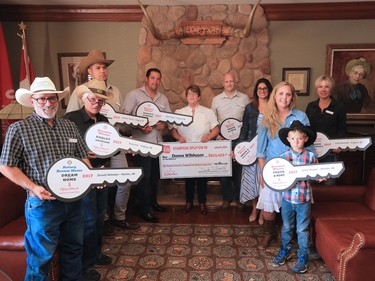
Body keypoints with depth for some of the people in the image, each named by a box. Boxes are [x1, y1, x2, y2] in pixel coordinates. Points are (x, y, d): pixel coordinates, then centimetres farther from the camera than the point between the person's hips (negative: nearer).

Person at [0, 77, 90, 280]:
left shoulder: (70, 126, 8)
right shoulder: (19, 129, -6)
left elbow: (82, 157, 14)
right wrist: (33, 187, -17)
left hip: (74, 200, 5)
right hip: (43, 203, -5)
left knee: (74, 248, 20)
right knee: (41, 256, 9)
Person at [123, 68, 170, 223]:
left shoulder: (163, 98, 14)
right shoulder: (134, 95, -4)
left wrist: (164, 124, -8)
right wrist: (140, 127, -22)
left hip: (158, 143, 6)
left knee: (155, 175, 16)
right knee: (144, 176, -1)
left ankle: (153, 202, 33)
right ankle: (145, 210, 9)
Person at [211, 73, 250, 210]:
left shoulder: (244, 98, 4)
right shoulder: (216, 99, 6)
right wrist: (217, 135, -5)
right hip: (222, 139, 1)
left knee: (239, 167, 5)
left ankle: (239, 197, 21)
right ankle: (226, 197, 20)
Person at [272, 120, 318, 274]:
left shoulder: (311, 156, -5)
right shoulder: (283, 156, -5)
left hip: (304, 199, -1)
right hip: (287, 197, 1)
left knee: (303, 230, 9)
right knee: (287, 227, 18)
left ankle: (303, 258, 25)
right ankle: (285, 251, 38)